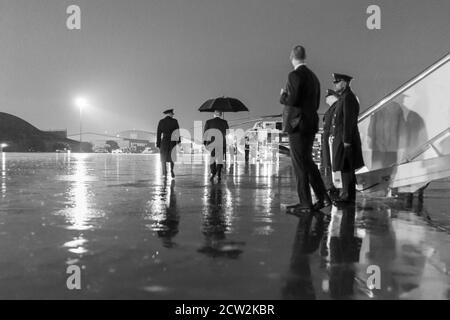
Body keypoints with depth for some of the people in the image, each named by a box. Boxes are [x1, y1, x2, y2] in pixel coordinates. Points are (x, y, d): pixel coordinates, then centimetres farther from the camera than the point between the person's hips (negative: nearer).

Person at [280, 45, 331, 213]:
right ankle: (323, 198, 19)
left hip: (298, 125, -8)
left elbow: (292, 100, -21)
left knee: (300, 165, -2)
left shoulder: (295, 75, -11)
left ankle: (305, 203, 2)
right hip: (311, 124, 8)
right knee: (307, 162, 17)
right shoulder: (313, 77, 15)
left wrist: (283, 96, -1)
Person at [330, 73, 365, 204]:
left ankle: (348, 196, -2)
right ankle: (347, 194, 20)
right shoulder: (343, 97, 18)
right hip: (341, 139, 10)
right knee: (345, 167, 13)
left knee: (346, 168, -7)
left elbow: (349, 120, -20)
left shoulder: (348, 97, -14)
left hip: (346, 139, -10)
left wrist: (346, 140, -22)